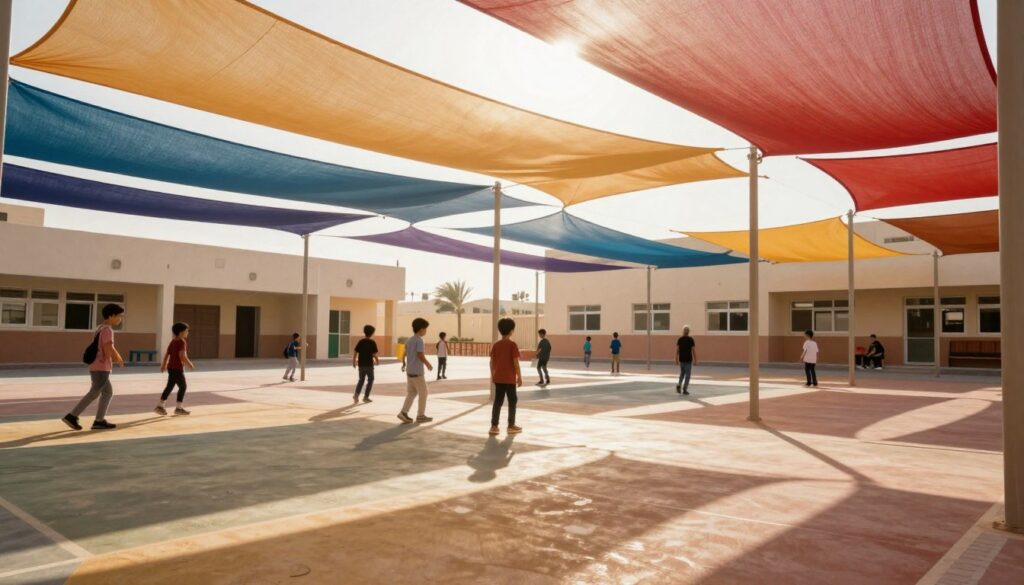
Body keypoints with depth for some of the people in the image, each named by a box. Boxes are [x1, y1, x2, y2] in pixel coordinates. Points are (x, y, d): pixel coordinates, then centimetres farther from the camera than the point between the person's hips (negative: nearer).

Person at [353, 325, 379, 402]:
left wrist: (354, 361, 14)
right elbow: (374, 354, -12)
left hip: (361, 364, 4)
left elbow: (355, 352, 2)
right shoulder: (372, 342, -8)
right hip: (369, 364, -4)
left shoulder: (361, 341, 3)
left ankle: (356, 394, -1)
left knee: (361, 380, 17)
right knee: (370, 380, 12)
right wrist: (377, 361, 6)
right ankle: (366, 397, 8)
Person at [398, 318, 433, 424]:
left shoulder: (409, 340, 11)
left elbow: (405, 355, 14)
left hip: (409, 371, 8)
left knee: (411, 393, 13)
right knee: (423, 393, 4)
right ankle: (421, 415, 9)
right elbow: (420, 355, -19)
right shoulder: (419, 340, -15)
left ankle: (404, 412, 2)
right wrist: (428, 364, -6)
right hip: (417, 371, -8)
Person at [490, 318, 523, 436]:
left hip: (498, 378, 5)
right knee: (512, 401, 8)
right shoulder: (512, 344, -11)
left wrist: (492, 375, 17)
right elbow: (516, 362, -13)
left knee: (497, 401, 8)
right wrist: (519, 377, -5)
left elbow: (492, 362, 7)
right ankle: (511, 426, 12)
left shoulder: (495, 345, 4)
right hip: (510, 378, -5)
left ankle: (494, 426, 5)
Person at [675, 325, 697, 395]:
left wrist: (676, 360, 5)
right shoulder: (691, 340, -7)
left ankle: (679, 385, -1)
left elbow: (677, 350, -1)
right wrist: (695, 360, -2)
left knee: (682, 373, 19)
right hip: (688, 360, -3)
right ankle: (685, 389, 1)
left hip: (681, 360, 3)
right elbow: (693, 351, -8)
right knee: (687, 375, 3)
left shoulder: (679, 339, 0)